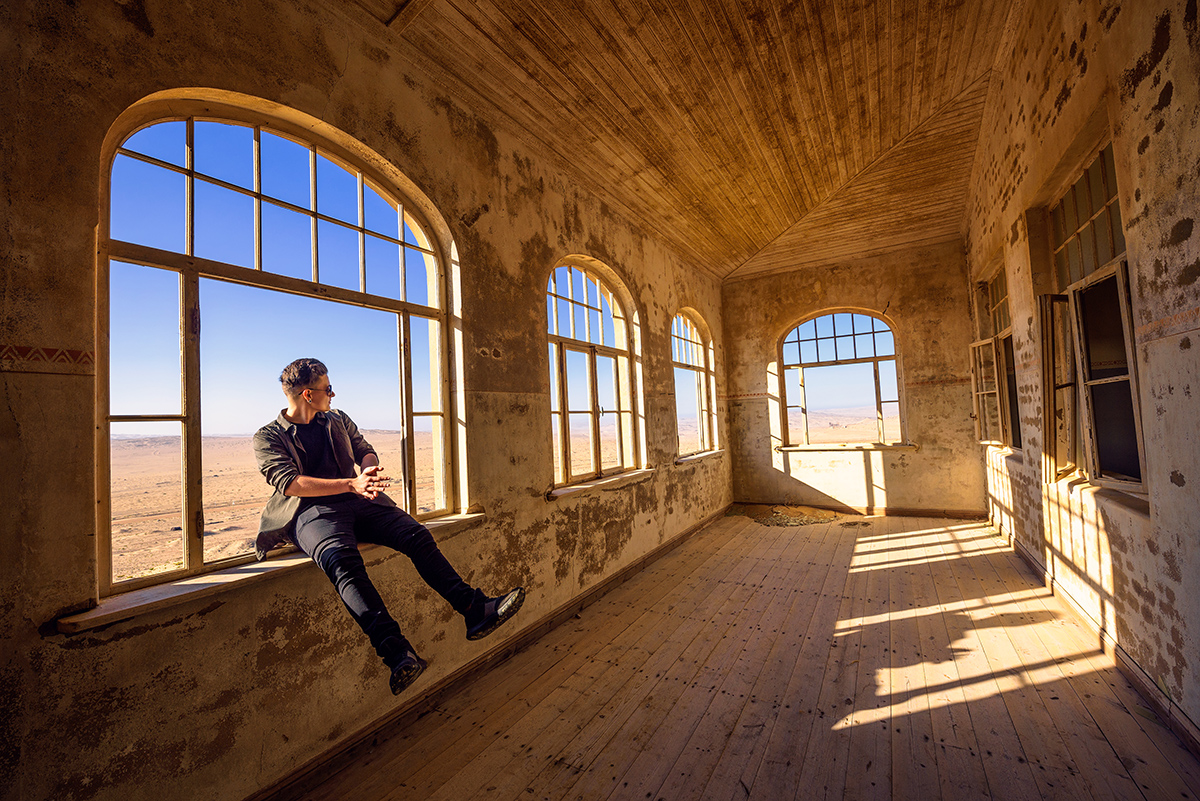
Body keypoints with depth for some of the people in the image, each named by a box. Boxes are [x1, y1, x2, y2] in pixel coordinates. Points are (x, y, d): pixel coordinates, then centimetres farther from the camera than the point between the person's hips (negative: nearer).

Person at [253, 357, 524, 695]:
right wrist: (351, 484, -19)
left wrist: (370, 471, -8)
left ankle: (475, 610, -26)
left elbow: (367, 451, 19)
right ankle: (396, 651, -48)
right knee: (342, 559, -37)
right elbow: (289, 483, -7)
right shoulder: (267, 437, 8)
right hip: (312, 512, -4)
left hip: (357, 501, 4)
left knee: (417, 535, -21)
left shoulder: (338, 420, 23)